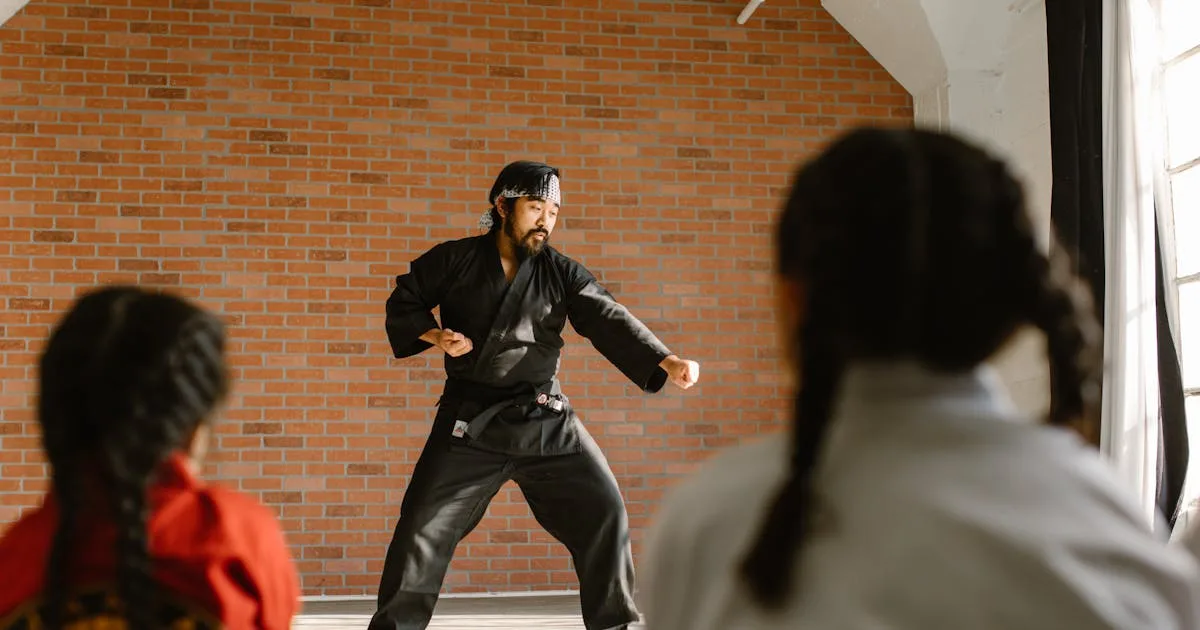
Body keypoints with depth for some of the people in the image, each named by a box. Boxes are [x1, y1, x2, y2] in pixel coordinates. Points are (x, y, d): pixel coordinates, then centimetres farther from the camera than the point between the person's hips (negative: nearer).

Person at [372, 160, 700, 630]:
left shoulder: (561, 273, 0)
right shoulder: (454, 260, -3)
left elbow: (610, 322, -11)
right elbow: (402, 303, 8)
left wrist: (666, 363, -26)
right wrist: (434, 336, -13)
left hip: (545, 420, 2)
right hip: (469, 420, -1)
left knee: (602, 511, -1)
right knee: (423, 527, -2)